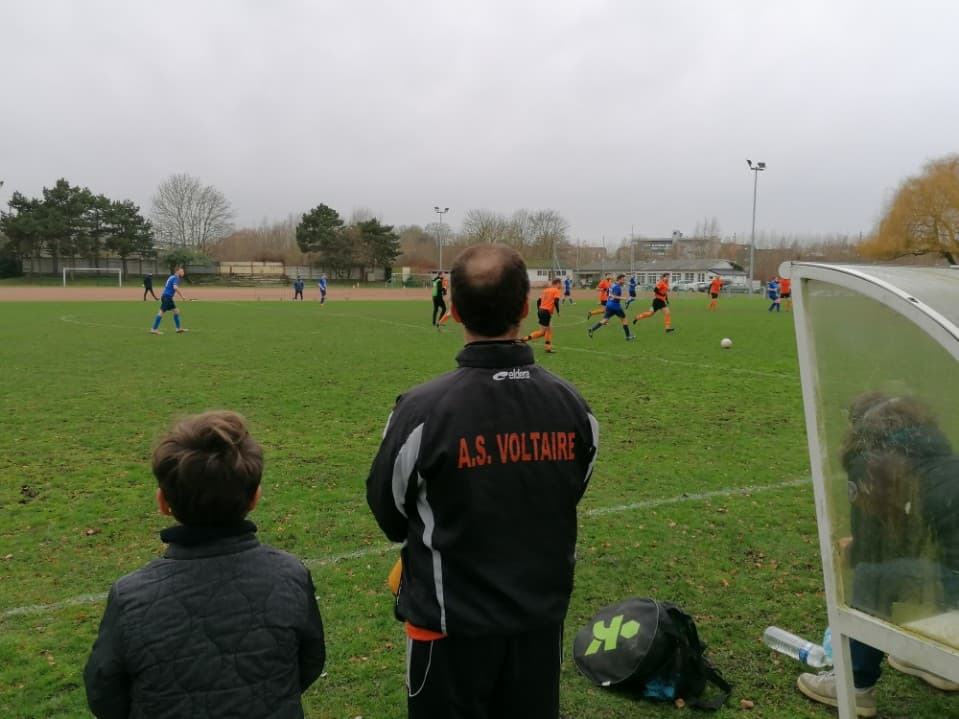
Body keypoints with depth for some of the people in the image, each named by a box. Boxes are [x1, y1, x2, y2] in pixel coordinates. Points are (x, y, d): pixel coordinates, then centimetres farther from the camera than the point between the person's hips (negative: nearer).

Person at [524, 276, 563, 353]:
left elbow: (538, 301, 14)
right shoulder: (556, 291, -5)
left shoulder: (546, 290, 16)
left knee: (549, 330, 16)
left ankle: (548, 347, 17)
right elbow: (556, 302, -19)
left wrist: (539, 310, 21)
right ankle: (525, 339, -7)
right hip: (546, 312, -8)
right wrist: (558, 311, -10)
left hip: (541, 311, 8)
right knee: (542, 332, -1)